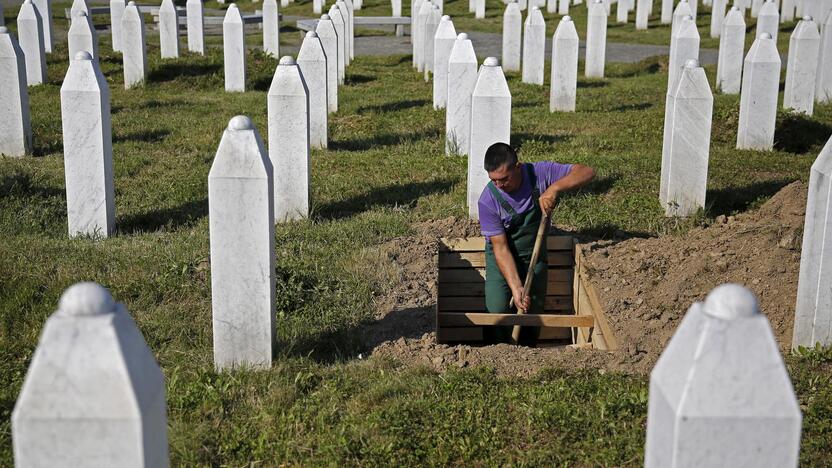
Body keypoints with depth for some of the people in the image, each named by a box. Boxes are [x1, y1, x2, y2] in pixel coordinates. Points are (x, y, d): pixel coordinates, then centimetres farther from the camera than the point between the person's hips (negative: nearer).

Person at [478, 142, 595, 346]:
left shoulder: (539, 172, -19)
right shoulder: (488, 201, -24)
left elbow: (587, 172, -20)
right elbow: (500, 247, -22)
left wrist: (555, 188, -36)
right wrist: (516, 288, -29)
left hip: (534, 256, 2)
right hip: (502, 259, -2)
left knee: (534, 311, 4)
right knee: (497, 308, -17)